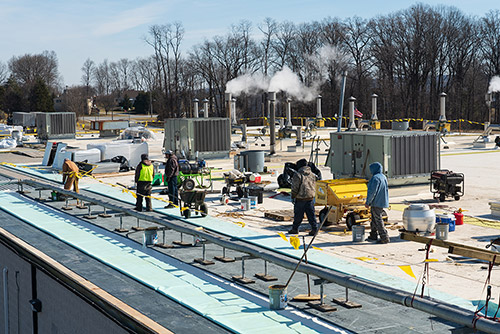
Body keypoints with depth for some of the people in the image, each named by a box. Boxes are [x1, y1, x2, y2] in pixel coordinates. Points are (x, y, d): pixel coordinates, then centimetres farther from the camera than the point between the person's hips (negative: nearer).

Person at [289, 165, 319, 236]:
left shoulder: (297, 175, -10)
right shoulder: (313, 175, 9)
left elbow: (295, 188, -11)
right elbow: (314, 186, 15)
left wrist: (293, 197, -1)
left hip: (300, 198, -5)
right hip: (311, 197, 5)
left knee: (298, 214, 5)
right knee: (311, 214, 7)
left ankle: (295, 229, 14)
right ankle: (314, 228, 2)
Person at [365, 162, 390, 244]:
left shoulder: (375, 178, -18)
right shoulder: (383, 177, 12)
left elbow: (372, 191, -22)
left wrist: (367, 202, -15)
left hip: (377, 203, -10)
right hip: (382, 202, 10)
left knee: (378, 220, -5)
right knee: (374, 219, 19)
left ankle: (385, 238, -4)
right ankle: (373, 236, 28)